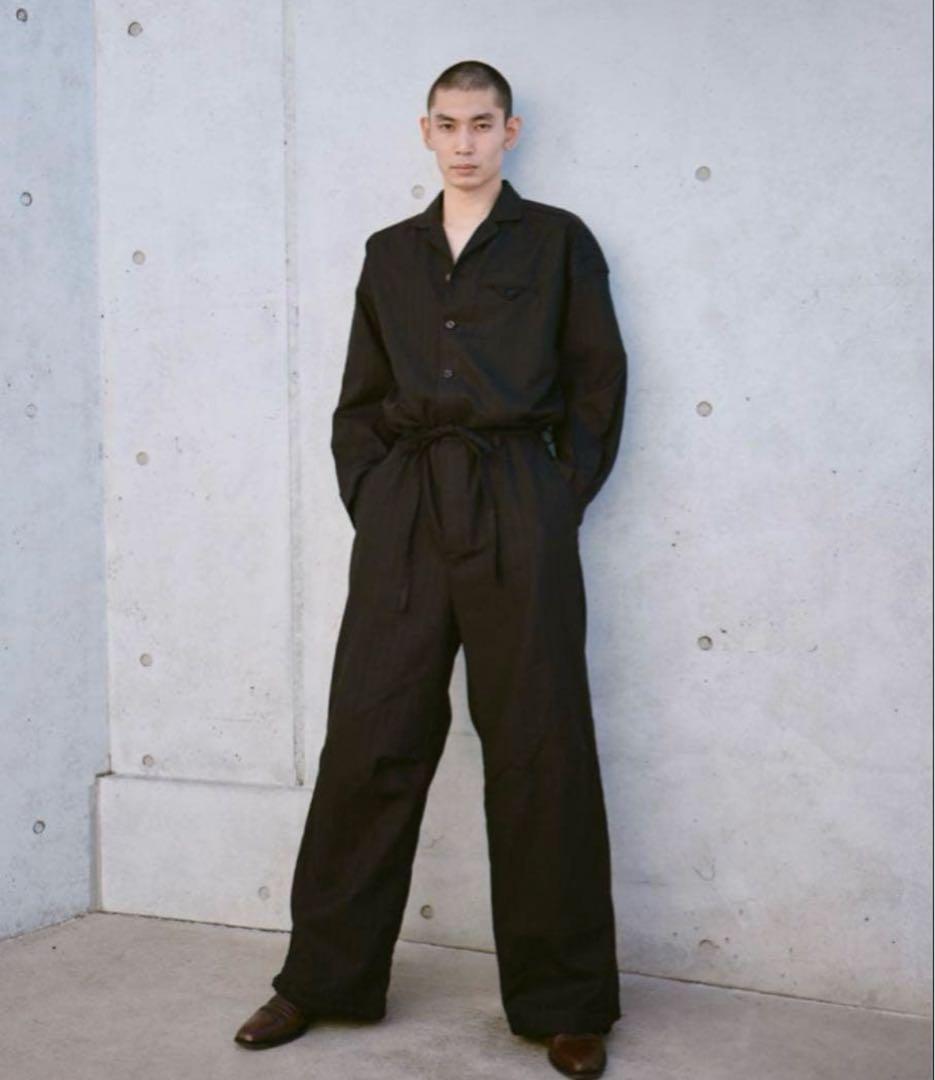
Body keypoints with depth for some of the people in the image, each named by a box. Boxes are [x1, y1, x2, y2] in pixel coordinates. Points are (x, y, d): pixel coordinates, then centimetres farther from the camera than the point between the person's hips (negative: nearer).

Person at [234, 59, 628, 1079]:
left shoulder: (558, 241, 9)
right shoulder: (389, 253, 18)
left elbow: (597, 385, 5)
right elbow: (357, 402, 18)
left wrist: (559, 506, -2)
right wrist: (368, 499, 5)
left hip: (518, 507, -3)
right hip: (402, 509, 3)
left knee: (538, 749, -1)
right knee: (367, 740, 1)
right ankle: (323, 978, 14)